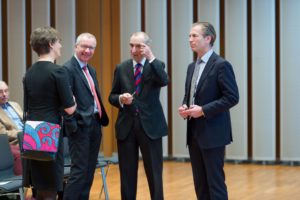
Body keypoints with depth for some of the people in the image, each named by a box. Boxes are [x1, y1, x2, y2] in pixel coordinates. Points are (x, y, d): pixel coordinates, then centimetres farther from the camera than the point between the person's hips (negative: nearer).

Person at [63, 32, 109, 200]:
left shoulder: (91, 70, 17)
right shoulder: (68, 69, -11)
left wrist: (102, 118, 10)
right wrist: (72, 124, -20)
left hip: (95, 125, 9)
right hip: (80, 126, -9)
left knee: (89, 171, 12)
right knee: (79, 170, -9)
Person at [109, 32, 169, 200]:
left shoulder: (156, 65, 1)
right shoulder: (121, 68, 8)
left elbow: (164, 81, -21)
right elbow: (112, 97, 10)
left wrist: (151, 57, -22)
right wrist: (121, 99, -11)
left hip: (150, 125, -2)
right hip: (126, 126, 2)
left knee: (154, 172, 2)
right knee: (127, 173, 7)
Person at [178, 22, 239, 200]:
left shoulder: (221, 65, -11)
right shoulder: (192, 67, 15)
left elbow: (232, 97, -16)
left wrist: (203, 110, -19)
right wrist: (184, 107, 2)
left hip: (213, 133, -8)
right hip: (194, 132, 8)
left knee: (215, 181, -5)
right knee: (200, 182, 10)